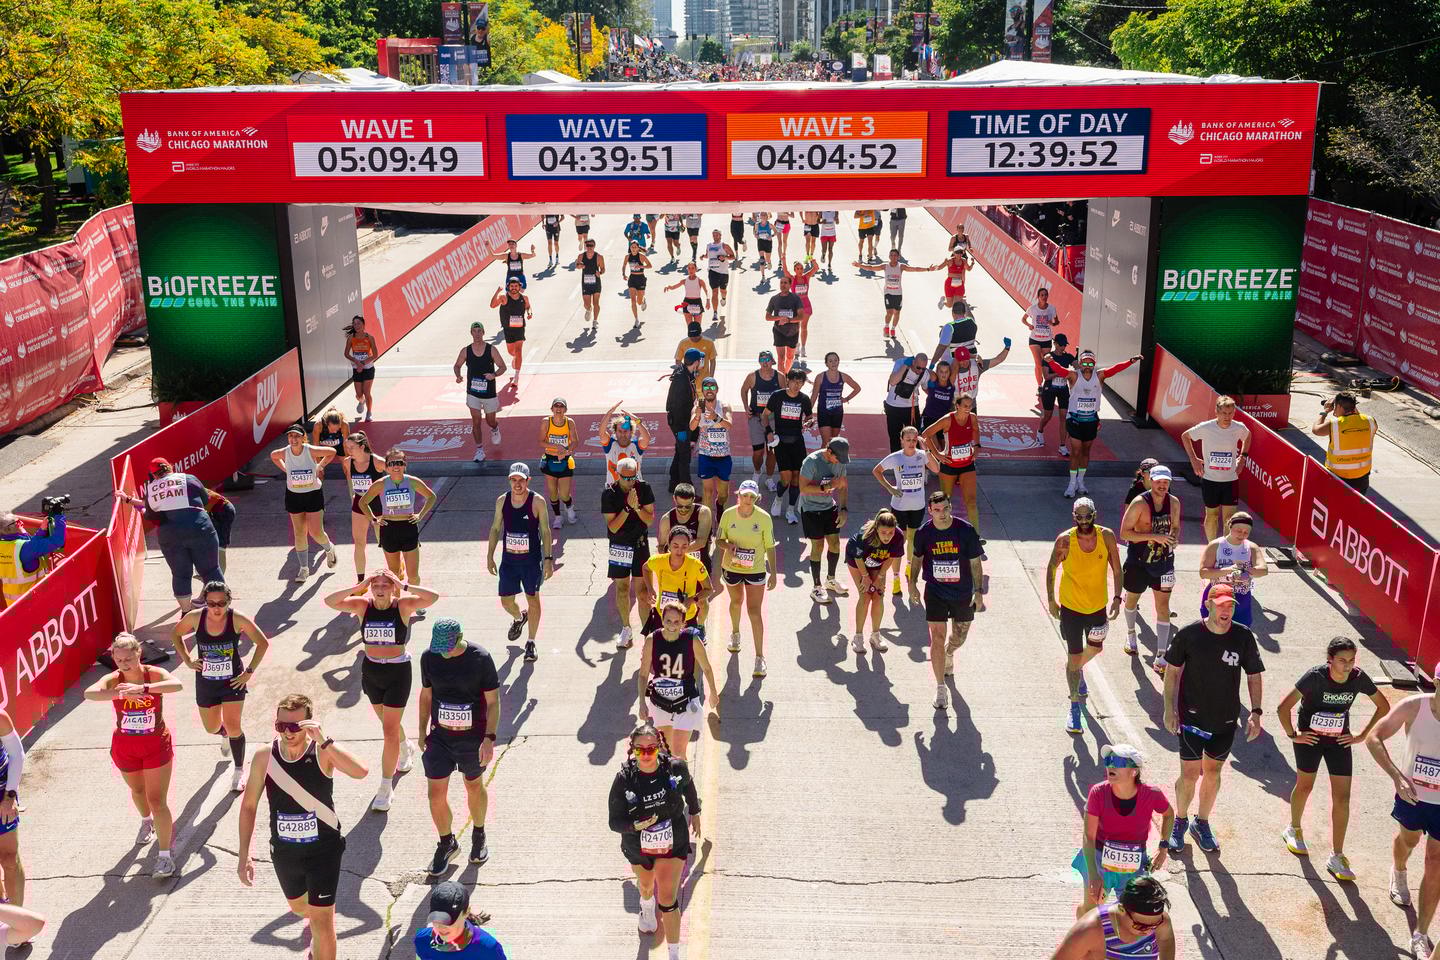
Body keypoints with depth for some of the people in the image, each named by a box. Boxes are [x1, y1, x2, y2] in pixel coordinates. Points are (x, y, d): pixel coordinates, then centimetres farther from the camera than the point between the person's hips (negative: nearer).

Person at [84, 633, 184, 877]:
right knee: (138, 791, 26)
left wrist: (143, 688, -55)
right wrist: (119, 693, -57)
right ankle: (146, 822, 58)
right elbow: (89, 693, -38)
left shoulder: (154, 674, -20)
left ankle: (165, 855, 5)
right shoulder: (113, 679, -17)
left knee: (158, 801, -4)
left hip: (156, 745, -3)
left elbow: (177, 685, -42)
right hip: (125, 746, 3)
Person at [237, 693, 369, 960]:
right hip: (284, 851, 5)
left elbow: (360, 772, -39)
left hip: (323, 849, -5)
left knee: (321, 921, -4)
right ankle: (318, 936, 62)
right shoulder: (264, 756, -12)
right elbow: (249, 806, -1)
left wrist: (324, 741, -46)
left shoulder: (322, 751, -21)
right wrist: (244, 855, -2)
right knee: (298, 907, 29)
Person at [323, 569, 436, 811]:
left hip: (398, 672, -4)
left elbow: (433, 597, -29)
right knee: (388, 722, 23)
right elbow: (330, 601, -18)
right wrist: (358, 588, -24)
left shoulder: (403, 605, -14)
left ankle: (386, 787, 4)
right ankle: (405, 750, 54)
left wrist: (404, 587, -28)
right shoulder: (362, 605, -7)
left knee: (390, 730, -5)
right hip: (371, 671, 4)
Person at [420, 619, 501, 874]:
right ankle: (447, 843, 24)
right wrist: (422, 731, 10)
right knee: (436, 794, 1)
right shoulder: (429, 657, -6)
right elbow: (426, 695, 8)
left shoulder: (480, 658, -16)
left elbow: (493, 701, -11)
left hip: (473, 738, -2)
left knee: (474, 786, 16)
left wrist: (489, 738, -18)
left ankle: (478, 835, 41)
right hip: (440, 737, 2)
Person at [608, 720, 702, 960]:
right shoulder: (624, 779, -26)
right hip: (638, 846, 1)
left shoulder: (675, 767, -22)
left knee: (668, 899, -3)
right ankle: (647, 907, 65)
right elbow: (615, 821, -19)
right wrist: (636, 826, -39)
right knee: (646, 884, 29)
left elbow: (688, 787, 3)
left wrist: (695, 814, 16)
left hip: (672, 843, -1)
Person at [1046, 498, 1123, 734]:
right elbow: (1051, 569, -4)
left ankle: (1078, 670, 56)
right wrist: (1051, 600, -3)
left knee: (1095, 648, 22)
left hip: (1098, 605, 3)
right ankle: (1075, 707, 12)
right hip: (1071, 606, -3)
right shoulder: (1065, 540, -18)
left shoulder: (1106, 536, -13)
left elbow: (1116, 569, -3)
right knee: (1074, 656, -1)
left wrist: (1117, 597, -11)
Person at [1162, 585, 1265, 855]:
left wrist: (1256, 712, -4)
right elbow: (1172, 671, -2)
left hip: (1225, 721, 2)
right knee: (1190, 774, 0)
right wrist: (1169, 709, -5)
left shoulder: (1243, 637, -8)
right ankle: (1180, 821, 27)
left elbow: (1254, 676, 3)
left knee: (1213, 773, 15)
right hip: (1192, 717, -2)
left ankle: (1202, 823, 36)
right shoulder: (1188, 634, -13)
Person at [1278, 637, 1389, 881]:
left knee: (1342, 797, -1)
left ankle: (1336, 857, 8)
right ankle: (1294, 830, 42)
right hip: (1310, 738, -3)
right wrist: (1293, 735, -16)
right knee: (1305, 786, 15)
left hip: (1339, 741, 3)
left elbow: (1383, 707, 1)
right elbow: (1283, 708, -25)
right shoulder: (1315, 676, -27)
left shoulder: (1359, 678, -16)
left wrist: (1362, 736, 0)